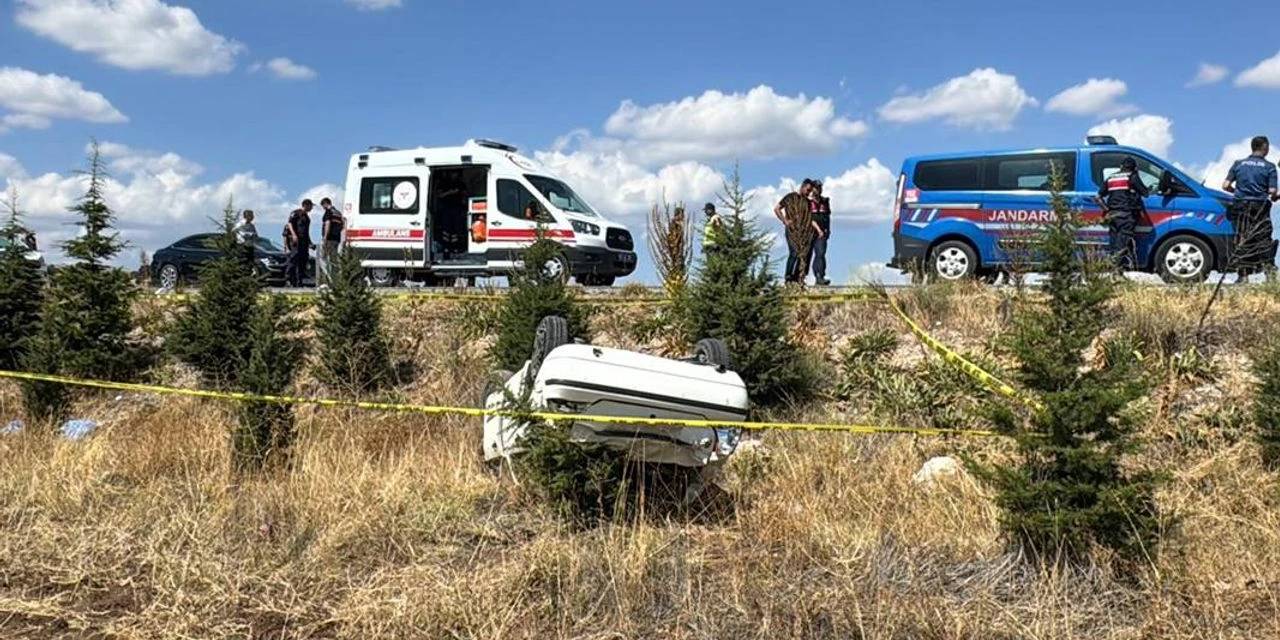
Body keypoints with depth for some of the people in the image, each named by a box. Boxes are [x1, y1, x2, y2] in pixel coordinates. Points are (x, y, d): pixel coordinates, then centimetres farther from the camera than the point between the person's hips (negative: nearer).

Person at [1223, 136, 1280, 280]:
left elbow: (1225, 186, 0)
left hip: (1241, 205, 2)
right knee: (1264, 239, 4)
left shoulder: (1239, 164, 6)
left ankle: (1243, 275, 4)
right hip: (1260, 207, -2)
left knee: (1242, 241, 5)